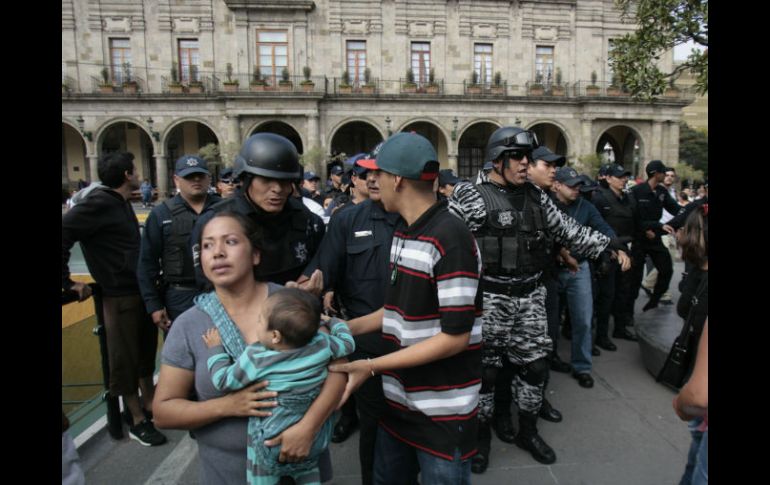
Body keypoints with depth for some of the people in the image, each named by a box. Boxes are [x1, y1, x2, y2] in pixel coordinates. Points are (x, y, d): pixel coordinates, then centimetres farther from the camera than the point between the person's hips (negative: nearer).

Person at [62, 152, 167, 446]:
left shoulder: (121, 202, 10)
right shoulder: (99, 202, -17)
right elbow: (64, 235, -22)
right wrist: (67, 282, -16)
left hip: (142, 290, 9)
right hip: (119, 296, -8)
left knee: (146, 352, 19)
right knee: (125, 359, 6)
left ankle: (150, 405, 35)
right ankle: (137, 421, 20)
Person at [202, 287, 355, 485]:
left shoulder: (256, 359, -21)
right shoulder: (322, 344, -15)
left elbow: (223, 381, -8)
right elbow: (347, 343, 1)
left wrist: (216, 349, 5)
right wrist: (334, 323, 19)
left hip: (271, 440, -3)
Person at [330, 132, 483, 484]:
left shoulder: (450, 239, -22)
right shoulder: (402, 231, 5)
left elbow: (455, 337, -23)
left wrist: (373, 366, -21)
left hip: (443, 411, -8)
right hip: (399, 401, 8)